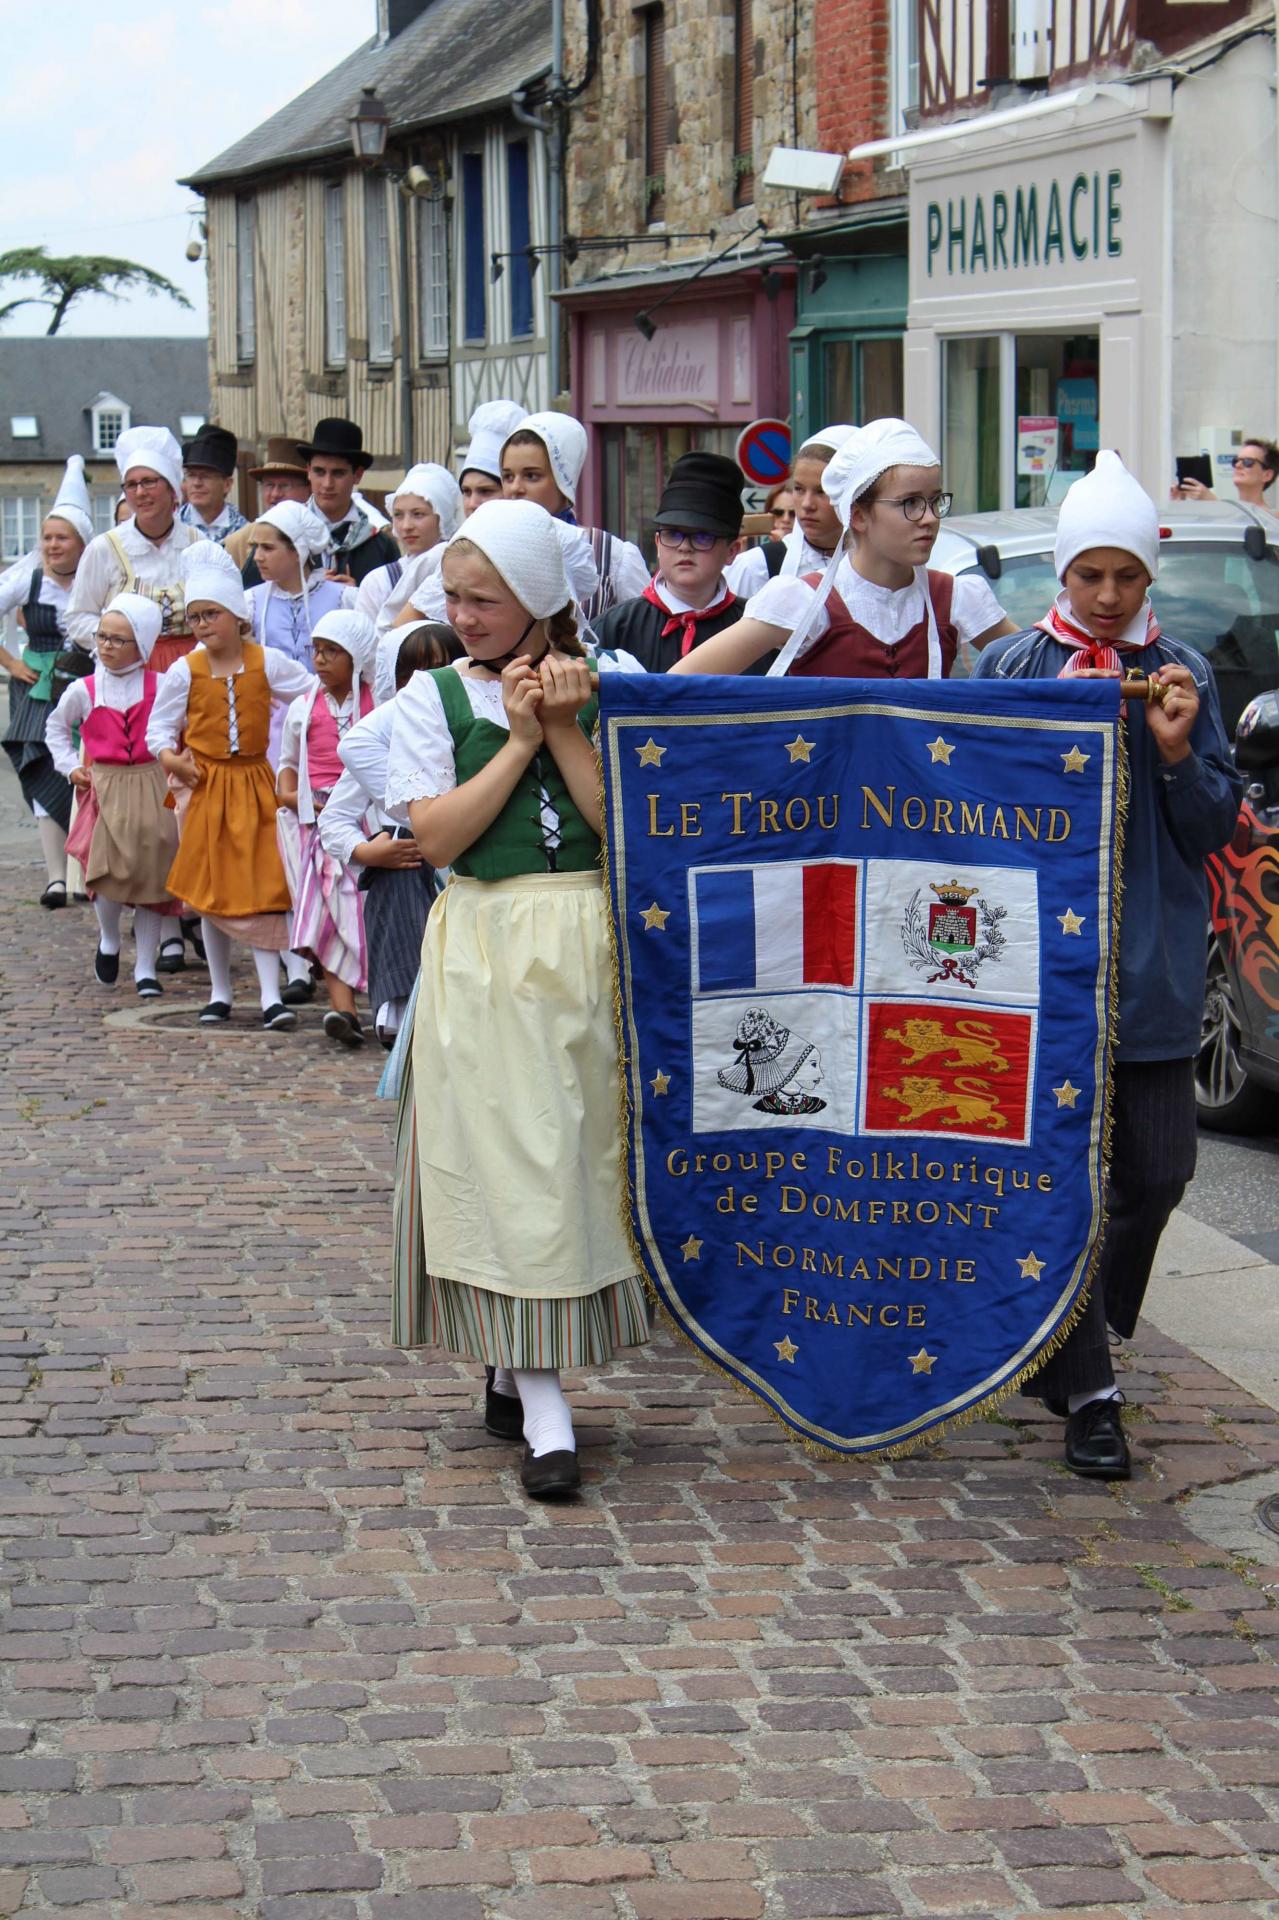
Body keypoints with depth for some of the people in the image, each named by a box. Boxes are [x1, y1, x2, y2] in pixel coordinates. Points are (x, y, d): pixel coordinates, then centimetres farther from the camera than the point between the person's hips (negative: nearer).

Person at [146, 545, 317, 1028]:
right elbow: (159, 726, 4)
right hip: (206, 785, 1)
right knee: (212, 891, 7)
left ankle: (271, 996, -7)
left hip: (256, 784, -1)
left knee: (263, 887, -6)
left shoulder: (267, 662, -4)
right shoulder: (184, 671, -3)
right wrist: (169, 757, -15)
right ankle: (219, 993, 18)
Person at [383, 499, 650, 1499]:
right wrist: (520, 739, -9)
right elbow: (436, 834, -8)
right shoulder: (436, 695, 5)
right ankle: (543, 1413, -5)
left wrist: (564, 729, -10)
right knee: (508, 1159, -6)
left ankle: (520, 1371, 24)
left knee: (580, 1149, 6)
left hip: (592, 941, 1)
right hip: (484, 951, -1)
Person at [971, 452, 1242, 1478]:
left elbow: (1215, 829, 6)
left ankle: (1081, 1333, 30)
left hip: (1152, 963, 2)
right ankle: (1086, 1392, 4)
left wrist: (1177, 752, -12)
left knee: (1159, 1167, 6)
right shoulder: (1010, 668, 2)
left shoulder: (1183, 676, 7)